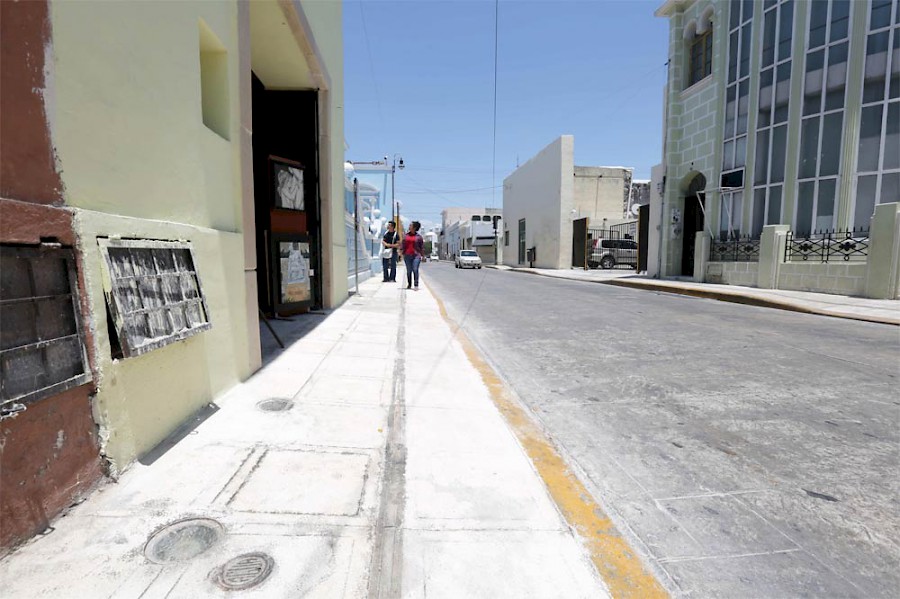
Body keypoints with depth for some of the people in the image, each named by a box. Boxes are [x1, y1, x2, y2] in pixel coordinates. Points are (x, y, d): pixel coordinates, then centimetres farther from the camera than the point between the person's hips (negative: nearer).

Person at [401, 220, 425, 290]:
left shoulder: (418, 236, 1)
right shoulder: (406, 235, 10)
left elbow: (422, 246, 3)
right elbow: (403, 244, 14)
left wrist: (422, 255, 0)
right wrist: (402, 253, 10)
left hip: (416, 255, -4)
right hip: (407, 255, 4)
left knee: (415, 270, -12)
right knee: (409, 271, 9)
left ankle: (416, 285, -11)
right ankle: (409, 285, 20)